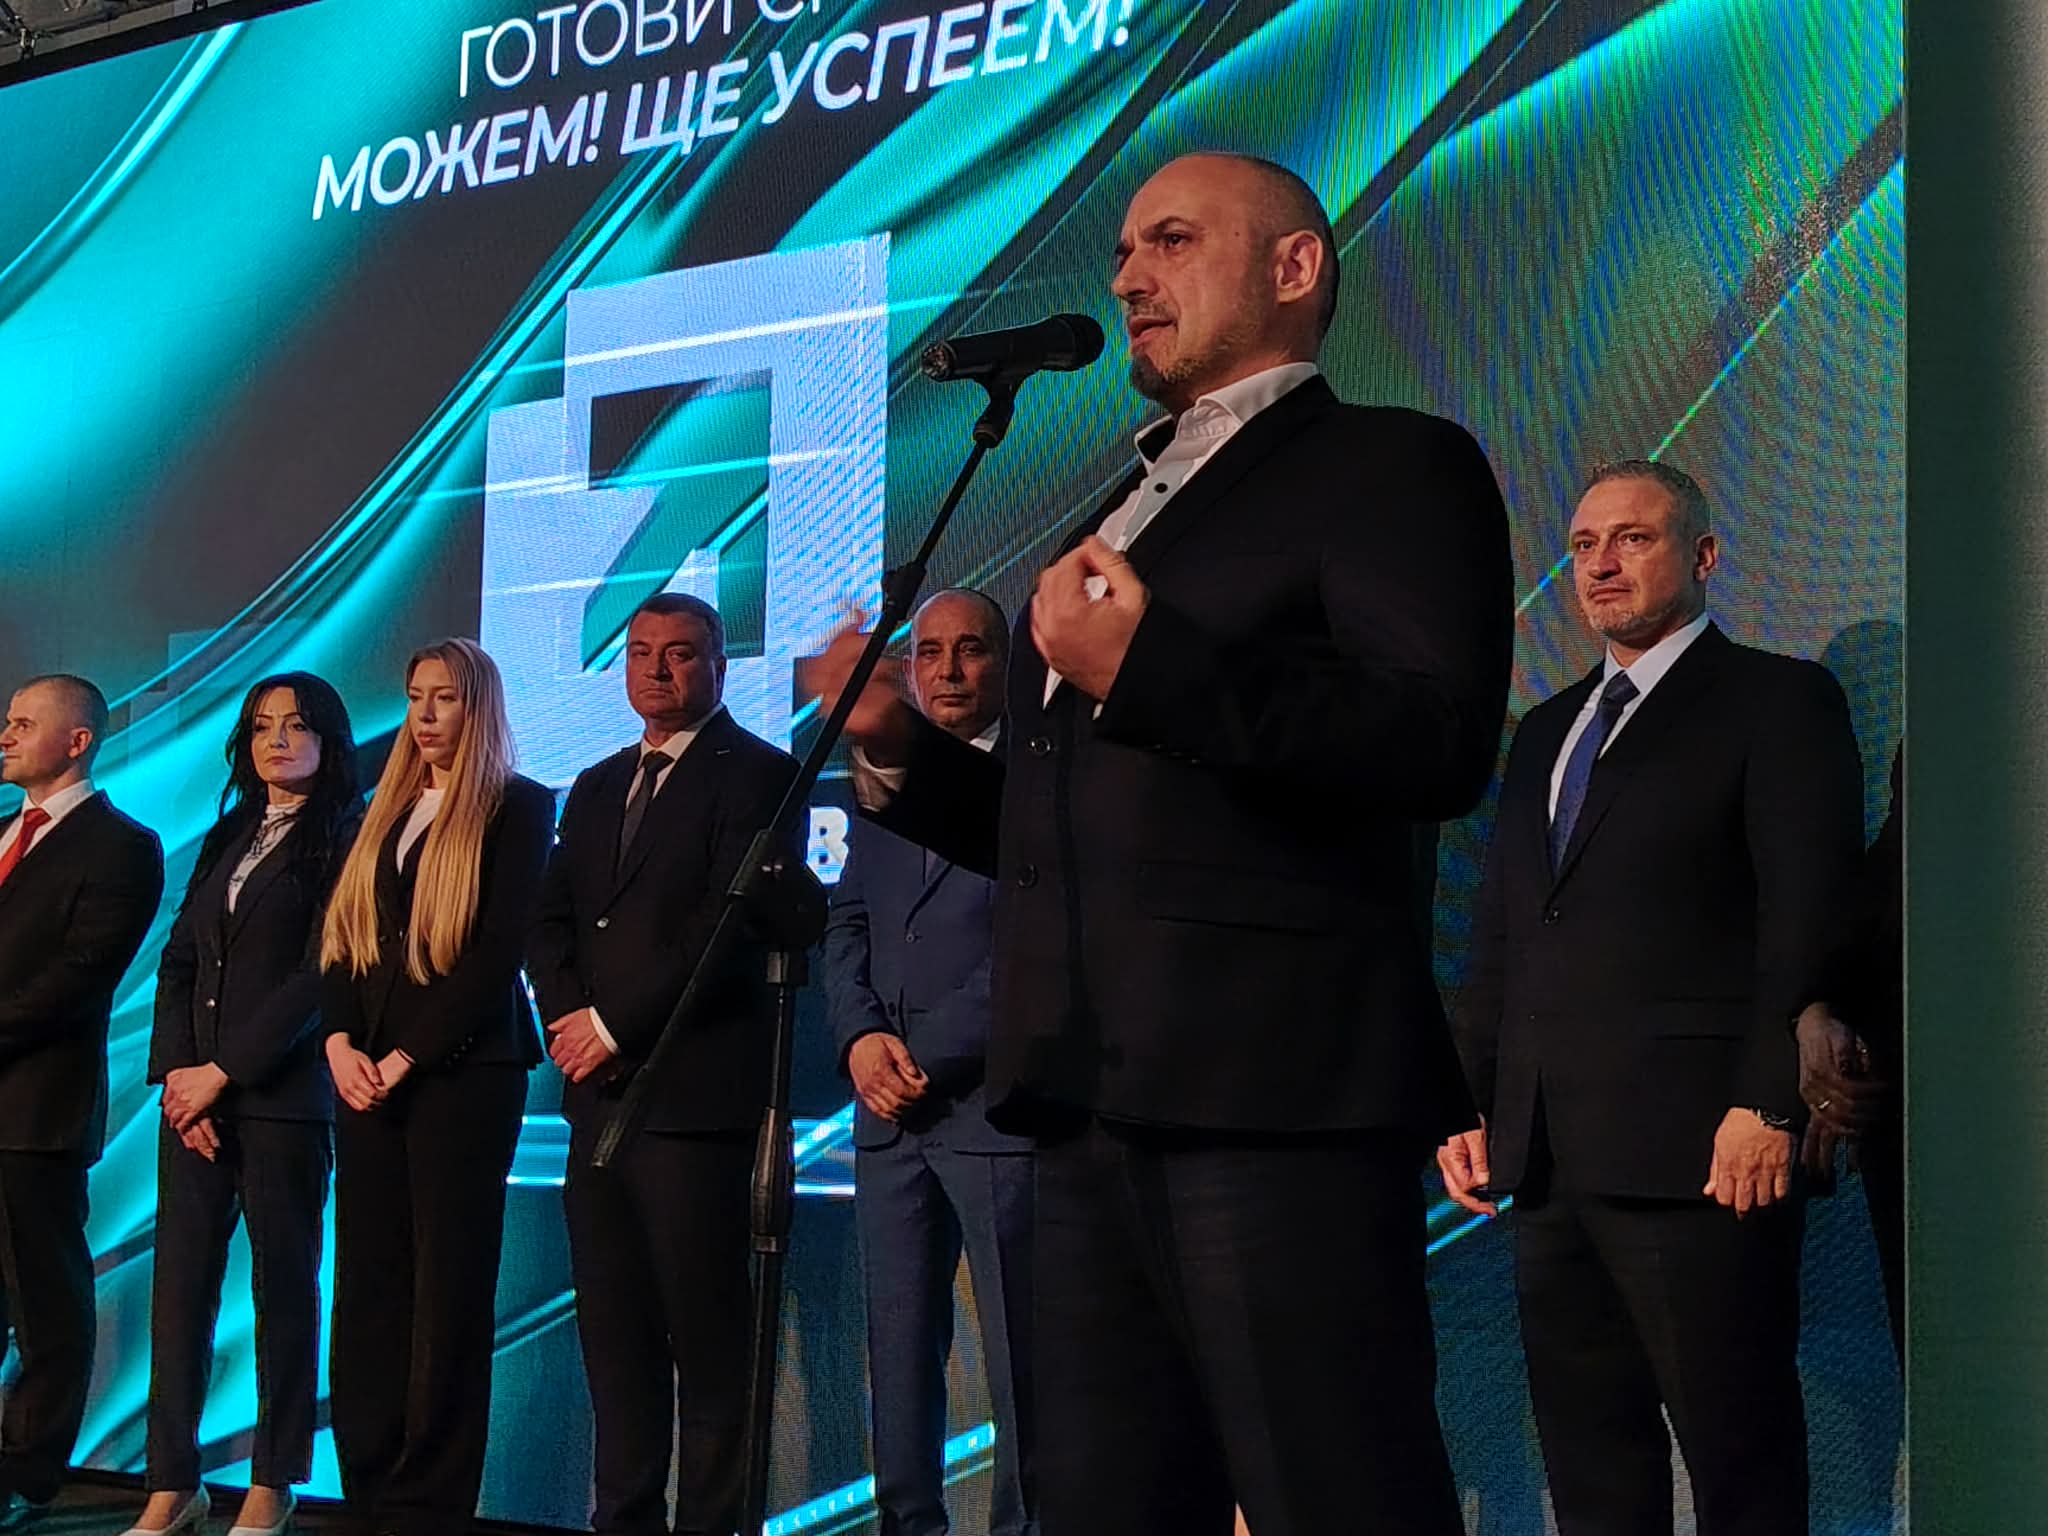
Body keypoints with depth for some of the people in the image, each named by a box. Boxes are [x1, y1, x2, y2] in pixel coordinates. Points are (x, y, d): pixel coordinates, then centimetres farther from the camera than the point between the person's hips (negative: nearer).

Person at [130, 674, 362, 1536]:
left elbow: (321, 973, -10)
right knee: (180, 1280, 1)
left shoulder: (344, 839, -2)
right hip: (195, 1089, 6)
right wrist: (175, 1070, -3)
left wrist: (224, 1071, -12)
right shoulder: (228, 836, 18)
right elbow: (179, 960, 13)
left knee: (283, 1284, 1)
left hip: (282, 1093, -5)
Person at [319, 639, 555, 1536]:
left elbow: (503, 948, -10)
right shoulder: (387, 813, 19)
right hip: (367, 1069, 6)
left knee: (447, 1292, -4)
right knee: (367, 1287, 2)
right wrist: (340, 1042, -3)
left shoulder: (517, 807, 0)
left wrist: (410, 1055, -14)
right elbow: (342, 938, 14)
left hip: (462, 1068, -6)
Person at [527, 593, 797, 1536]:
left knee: (705, 1335, -6)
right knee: (613, 1333, 6)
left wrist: (616, 1025, -12)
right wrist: (567, 1018, -3)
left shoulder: (755, 775, -1)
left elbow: (730, 925, -12)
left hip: (695, 1092, -6)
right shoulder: (597, 787, 21)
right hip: (599, 1091, 7)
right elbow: (553, 922, 16)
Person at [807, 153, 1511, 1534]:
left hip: (1279, 1099, -8)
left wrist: (1145, 668, -21)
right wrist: (897, 749, 13)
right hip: (1098, 1111, 8)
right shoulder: (1119, 517, 28)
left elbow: (1443, 741, -15)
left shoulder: (1391, 465, 2)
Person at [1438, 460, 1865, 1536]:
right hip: (1548, 1162, 7)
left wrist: (1767, 1104, -17)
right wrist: (1470, 1106, 12)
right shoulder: (1546, 732, 23)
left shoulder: (1777, 701, 2)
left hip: (1698, 1154, -7)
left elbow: (1808, 916, -8)